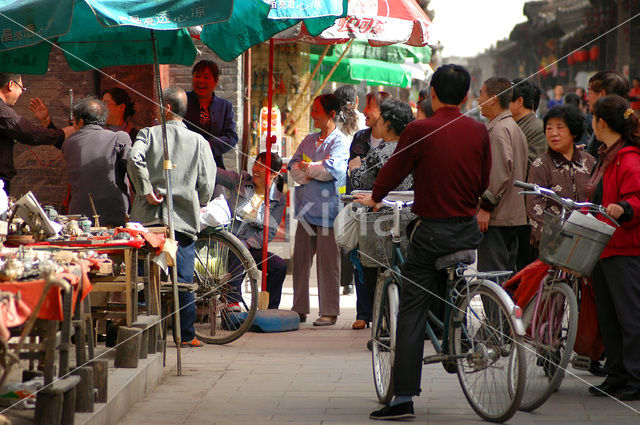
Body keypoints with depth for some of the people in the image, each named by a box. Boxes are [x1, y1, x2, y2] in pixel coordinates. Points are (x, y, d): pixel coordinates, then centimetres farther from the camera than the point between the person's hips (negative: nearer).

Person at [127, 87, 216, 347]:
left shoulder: (149, 134, 3)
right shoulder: (199, 141, 6)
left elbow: (134, 159, -16)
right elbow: (207, 183, 2)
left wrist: (146, 192, -11)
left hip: (149, 216, 0)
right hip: (184, 217, 0)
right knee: (183, 279, 3)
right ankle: (186, 334, 4)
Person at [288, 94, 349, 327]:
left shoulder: (340, 142, -5)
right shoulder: (309, 140, 17)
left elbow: (331, 170, -18)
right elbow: (294, 166, 9)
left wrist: (307, 167, -3)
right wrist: (313, 172, -9)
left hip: (328, 209, -7)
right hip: (306, 209, 7)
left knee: (327, 263, -4)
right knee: (300, 260, 8)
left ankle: (329, 312, 2)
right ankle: (299, 309, 16)